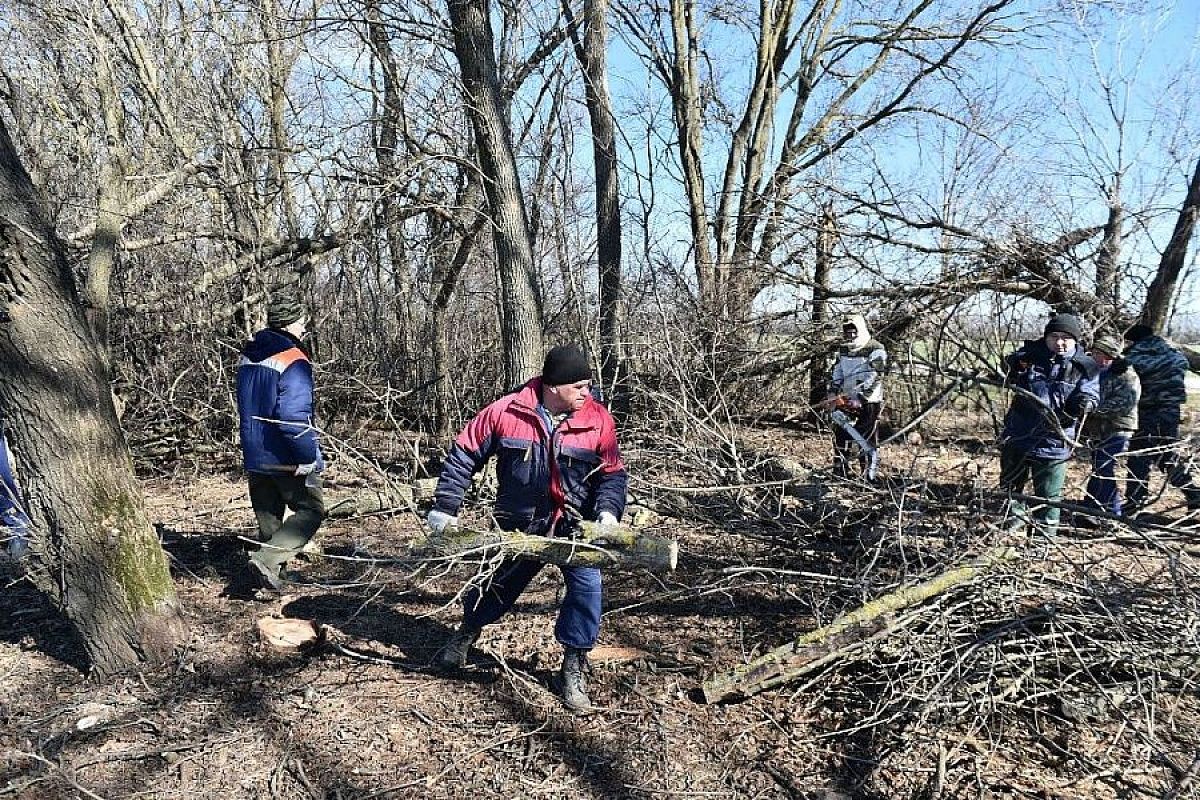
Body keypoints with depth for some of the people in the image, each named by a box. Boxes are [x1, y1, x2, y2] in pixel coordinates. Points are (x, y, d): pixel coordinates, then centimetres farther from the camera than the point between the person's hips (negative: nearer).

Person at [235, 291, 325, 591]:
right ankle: (267, 560, -8)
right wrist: (311, 458, -19)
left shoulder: (247, 356, 10)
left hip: (254, 456, 8)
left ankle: (271, 575, 27)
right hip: (287, 459, -8)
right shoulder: (293, 361, -19)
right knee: (311, 510, 5)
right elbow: (294, 418, -26)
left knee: (268, 517, 18)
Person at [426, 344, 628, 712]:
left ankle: (573, 669, 7)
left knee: (586, 586, -16)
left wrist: (608, 511, -21)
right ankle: (466, 633, 51)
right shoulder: (505, 412, -15)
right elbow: (464, 455, -6)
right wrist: (445, 506, -6)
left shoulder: (598, 419, -12)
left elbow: (612, 473, -3)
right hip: (519, 527, 0)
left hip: (574, 526, 0)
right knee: (497, 584, 17)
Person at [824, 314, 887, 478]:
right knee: (839, 435, 5)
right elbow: (836, 374, 17)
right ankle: (840, 471, 15)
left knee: (867, 439, -3)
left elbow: (874, 378, -17)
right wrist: (832, 394, 4)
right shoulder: (843, 350, 13)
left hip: (868, 402, -6)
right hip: (846, 400, 6)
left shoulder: (876, 350, -9)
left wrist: (860, 399, -23)